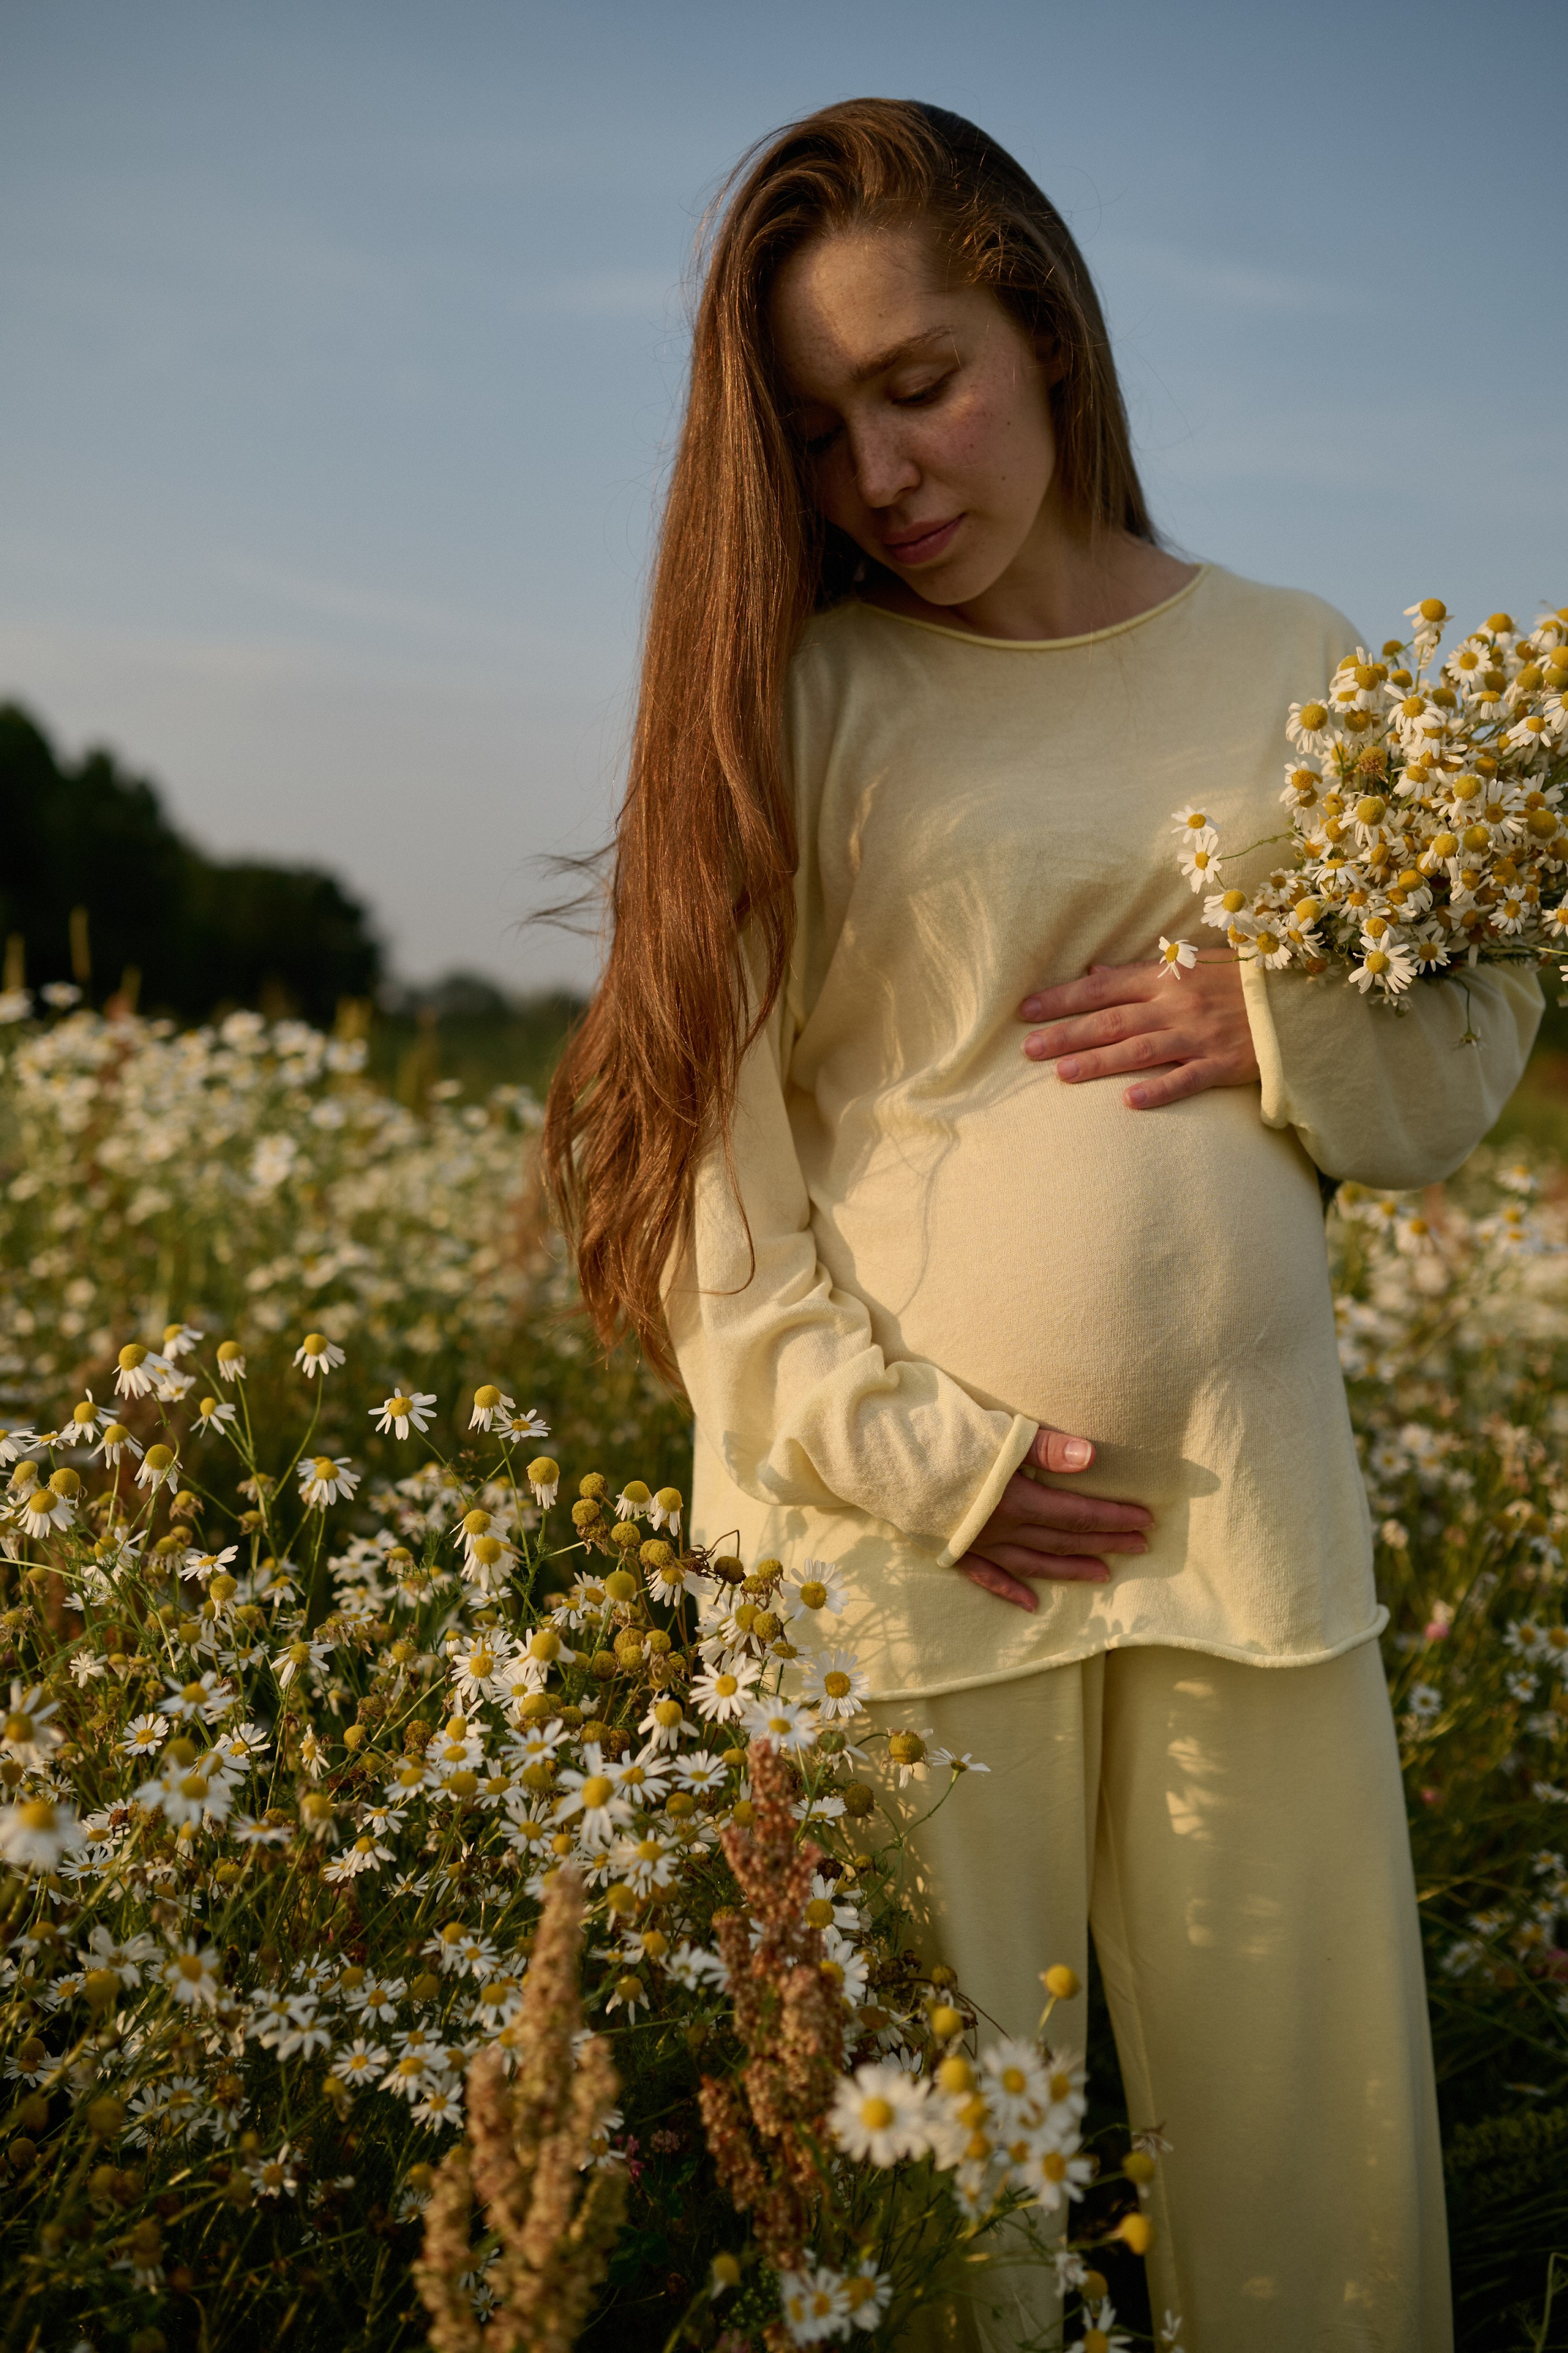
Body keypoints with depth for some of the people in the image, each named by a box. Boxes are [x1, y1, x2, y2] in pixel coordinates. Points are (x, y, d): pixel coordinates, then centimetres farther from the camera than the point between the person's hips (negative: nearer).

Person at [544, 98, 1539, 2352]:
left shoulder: (1302, 669, 9)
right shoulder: (799, 693, 1)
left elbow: (1472, 1040, 15)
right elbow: (705, 1131, -4)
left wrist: (1280, 1021, -7)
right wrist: (912, 1458, -12)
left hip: (1250, 1510, 2)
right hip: (898, 1528, -2)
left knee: (1319, 2154, 8)